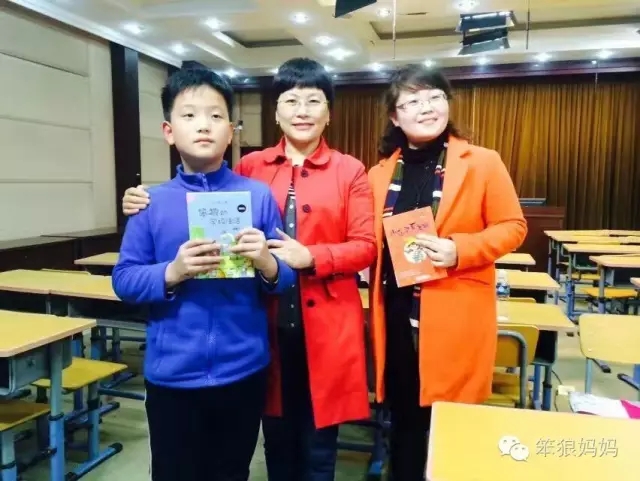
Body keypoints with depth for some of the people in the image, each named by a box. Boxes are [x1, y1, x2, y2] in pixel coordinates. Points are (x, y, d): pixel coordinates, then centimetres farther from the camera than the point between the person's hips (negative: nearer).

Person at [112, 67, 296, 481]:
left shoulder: (259, 195, -4)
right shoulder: (152, 202, -2)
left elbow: (287, 278, -1)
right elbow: (124, 279, -3)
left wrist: (267, 265, -23)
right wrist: (172, 273, -20)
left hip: (243, 371, 0)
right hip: (172, 374, 0)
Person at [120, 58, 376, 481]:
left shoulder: (350, 171, 1)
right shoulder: (250, 168, 6)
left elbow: (366, 246, -4)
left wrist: (310, 257, -18)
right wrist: (151, 206, -7)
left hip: (325, 326, -1)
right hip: (268, 323, 2)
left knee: (318, 447, 12)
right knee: (277, 440, 18)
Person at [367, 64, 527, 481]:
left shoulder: (483, 163, -2)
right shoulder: (381, 173, 7)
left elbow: (513, 227, -2)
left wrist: (460, 250, -18)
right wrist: (378, 298, -1)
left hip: (456, 316, -3)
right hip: (397, 314, 3)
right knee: (404, 417, 16)